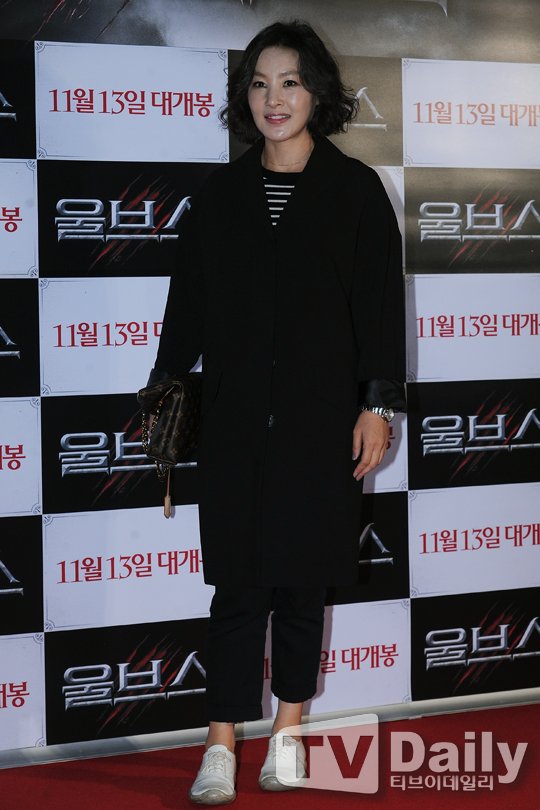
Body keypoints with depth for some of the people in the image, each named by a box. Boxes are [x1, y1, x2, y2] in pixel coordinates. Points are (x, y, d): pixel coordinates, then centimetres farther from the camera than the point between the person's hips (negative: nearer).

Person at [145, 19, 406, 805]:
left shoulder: (355, 190, 0)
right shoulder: (221, 195, 7)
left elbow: (380, 303, -1)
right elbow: (188, 301, 8)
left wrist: (377, 405, -6)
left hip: (320, 415, -1)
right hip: (235, 416, 1)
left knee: (301, 577, 8)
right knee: (238, 579, 2)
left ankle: (288, 728, 22)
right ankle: (222, 742, 8)